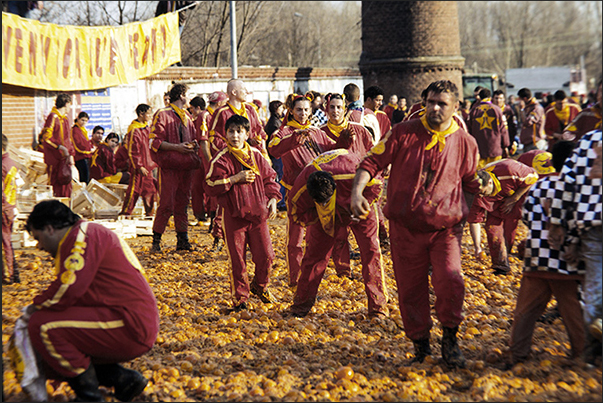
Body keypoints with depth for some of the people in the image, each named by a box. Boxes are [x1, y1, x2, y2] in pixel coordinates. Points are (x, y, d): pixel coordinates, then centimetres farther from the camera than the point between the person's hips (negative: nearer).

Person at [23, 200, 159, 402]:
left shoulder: (83, 235, -10)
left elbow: (69, 289, -21)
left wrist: (36, 306, -4)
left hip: (130, 327, -11)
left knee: (41, 326, -16)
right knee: (54, 361, 17)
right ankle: (124, 379, 9)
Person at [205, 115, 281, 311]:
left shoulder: (257, 155, 6)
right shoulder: (221, 159, -5)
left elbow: (269, 178, 15)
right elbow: (212, 186, -10)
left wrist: (272, 199, 3)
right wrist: (236, 179, -15)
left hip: (258, 213, 3)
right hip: (233, 215, -3)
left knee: (265, 254, 2)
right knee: (237, 259, 1)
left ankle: (260, 286, 29)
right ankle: (240, 297, 15)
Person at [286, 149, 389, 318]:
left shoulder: (351, 172, -42)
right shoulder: (301, 187, -32)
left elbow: (376, 185, -21)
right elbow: (299, 215, -13)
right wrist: (322, 214, -28)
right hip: (326, 215, 2)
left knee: (370, 250, -10)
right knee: (314, 252, -4)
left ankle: (378, 304, -5)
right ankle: (302, 303, 8)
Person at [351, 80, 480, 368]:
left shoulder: (465, 143, 4)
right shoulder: (403, 133, 0)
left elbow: (473, 184, 16)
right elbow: (372, 162, 1)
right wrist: (357, 191, -16)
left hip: (445, 228, -1)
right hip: (405, 228, 1)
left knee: (449, 280, -21)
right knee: (410, 290, 7)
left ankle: (450, 339, 1)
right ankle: (420, 344, 28)